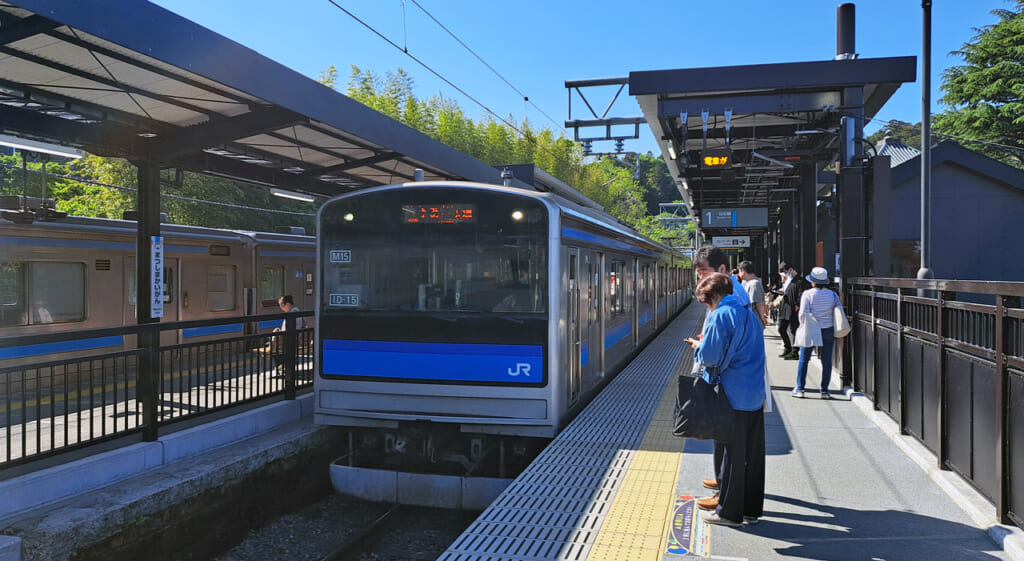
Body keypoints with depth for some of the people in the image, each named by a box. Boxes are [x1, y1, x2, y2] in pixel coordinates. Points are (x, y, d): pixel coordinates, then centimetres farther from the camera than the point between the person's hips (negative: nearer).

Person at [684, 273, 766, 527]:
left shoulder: (720, 316, -14)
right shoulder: (747, 312, 13)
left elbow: (711, 357, -19)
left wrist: (697, 346, 1)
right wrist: (706, 343, 15)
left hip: (732, 396, -8)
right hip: (755, 395, 8)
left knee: (731, 454, 2)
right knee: (753, 452, 13)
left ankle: (729, 512, 12)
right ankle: (752, 508, 24)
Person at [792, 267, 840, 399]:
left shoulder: (808, 294, -10)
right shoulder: (833, 295, 0)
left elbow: (803, 313, -14)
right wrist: (838, 334, 10)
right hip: (828, 331, 2)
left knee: (803, 360, 8)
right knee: (826, 361, 8)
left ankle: (799, 389, 10)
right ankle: (824, 391, 11)